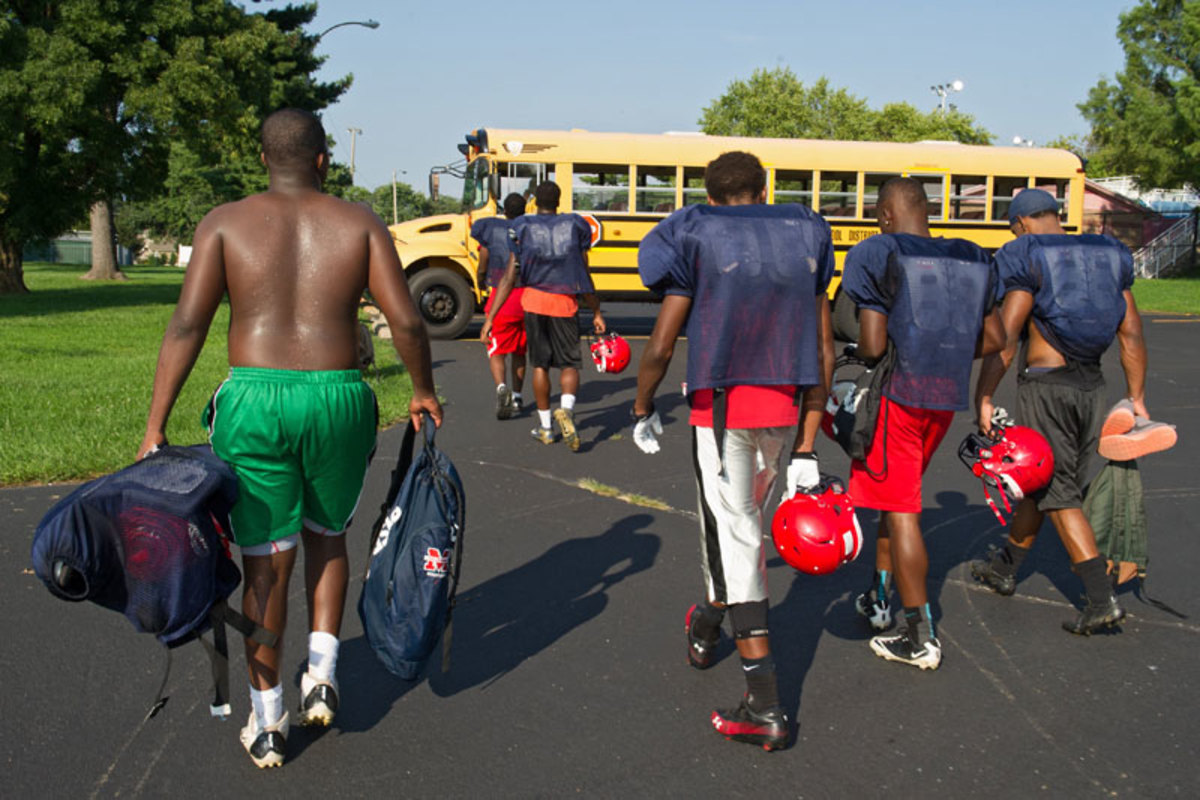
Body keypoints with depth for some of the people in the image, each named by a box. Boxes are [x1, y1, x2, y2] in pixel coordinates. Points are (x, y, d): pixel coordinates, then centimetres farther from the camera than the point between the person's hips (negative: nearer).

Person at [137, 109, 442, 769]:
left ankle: (266, 725, 18)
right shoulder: (359, 223, 4)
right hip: (337, 400, 0)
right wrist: (423, 393, 14)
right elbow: (406, 321, -2)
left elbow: (187, 325, -6)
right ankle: (322, 673, 16)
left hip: (253, 403, 0)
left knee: (264, 562, 10)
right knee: (326, 536, 26)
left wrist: (155, 427, -5)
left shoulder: (224, 223, 4)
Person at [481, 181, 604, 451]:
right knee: (570, 364, 7)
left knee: (540, 364, 12)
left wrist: (490, 318, 1)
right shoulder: (574, 225, 6)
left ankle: (545, 426, 19)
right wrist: (596, 312, 15)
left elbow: (509, 279, -1)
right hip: (564, 303, -1)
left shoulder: (523, 228, 4)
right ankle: (566, 408, -22)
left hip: (533, 300, 1)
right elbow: (584, 276, 6)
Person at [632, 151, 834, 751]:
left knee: (732, 536, -3)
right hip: (785, 408, 5)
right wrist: (806, 448, 9)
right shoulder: (803, 237, 9)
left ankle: (765, 706, -5)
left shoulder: (698, 239, -2)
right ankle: (707, 628, 47)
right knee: (746, 520, 23)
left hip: (719, 404, -5)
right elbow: (823, 354, 6)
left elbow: (661, 347, -4)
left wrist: (643, 409, 14)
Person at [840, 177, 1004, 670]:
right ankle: (878, 599, 34)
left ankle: (920, 639, 5)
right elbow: (993, 339, 14)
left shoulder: (878, 256, -8)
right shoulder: (971, 260, 10)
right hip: (948, 398, 7)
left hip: (897, 395, -7)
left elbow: (872, 346, -15)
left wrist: (861, 357, 6)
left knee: (901, 513, 0)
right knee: (897, 496, 24)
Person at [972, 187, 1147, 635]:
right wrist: (1136, 398, 12)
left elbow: (1004, 339, -16)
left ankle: (1102, 599, -9)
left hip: (1045, 384, -7)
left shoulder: (1026, 260, -9)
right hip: (1091, 385, 7)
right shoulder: (1106, 257, 10)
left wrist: (983, 398, -12)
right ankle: (1006, 567, 35)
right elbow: (1131, 334, 8)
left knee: (1058, 492, -3)